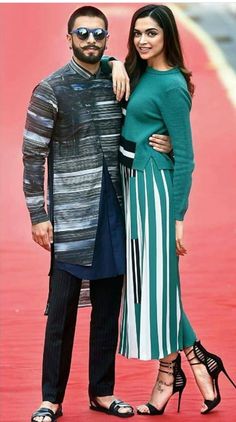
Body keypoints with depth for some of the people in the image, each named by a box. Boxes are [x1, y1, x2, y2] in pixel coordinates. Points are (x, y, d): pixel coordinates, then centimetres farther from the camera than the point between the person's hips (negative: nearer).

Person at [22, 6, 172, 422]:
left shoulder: (117, 84, 10)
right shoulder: (51, 90, -5)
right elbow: (33, 155, -5)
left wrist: (161, 145, 0)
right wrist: (38, 215, -9)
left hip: (114, 211, 5)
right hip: (71, 216, -5)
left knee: (108, 308, 9)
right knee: (62, 310, -1)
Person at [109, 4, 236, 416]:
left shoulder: (171, 86, -14)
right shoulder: (140, 73, 8)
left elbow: (184, 157, -14)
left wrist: (178, 217, -15)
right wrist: (119, 68, 1)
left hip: (154, 186, -9)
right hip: (133, 181, 9)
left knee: (155, 280, -3)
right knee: (148, 279, 11)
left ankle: (168, 377, 9)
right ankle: (198, 360, 20)